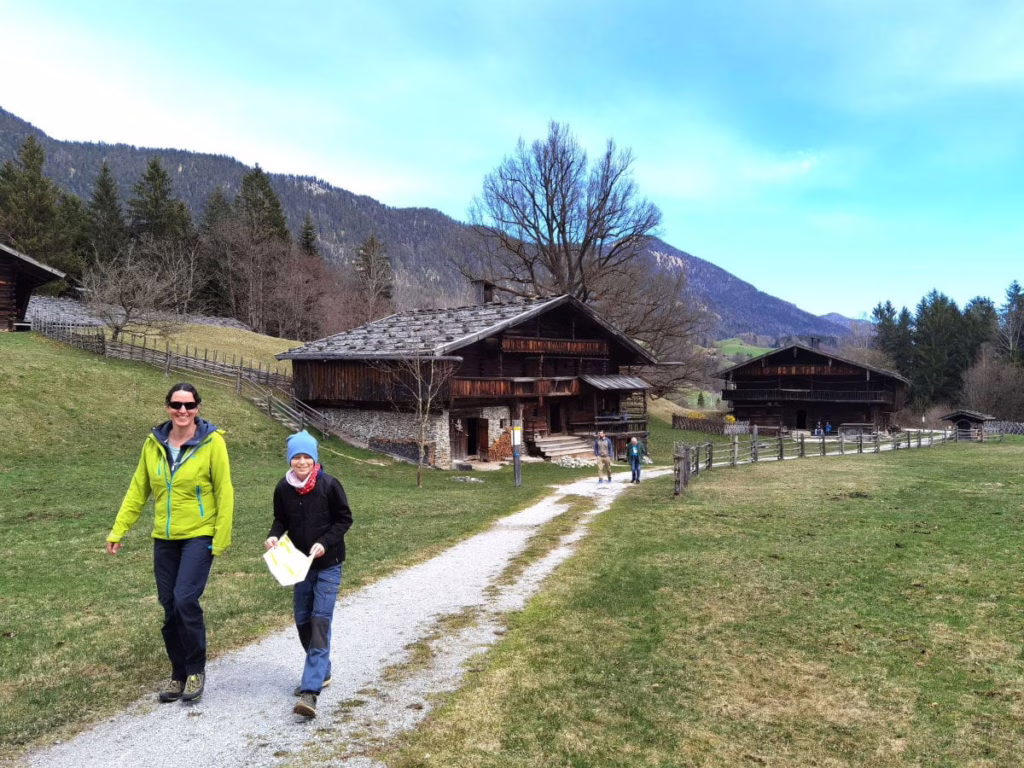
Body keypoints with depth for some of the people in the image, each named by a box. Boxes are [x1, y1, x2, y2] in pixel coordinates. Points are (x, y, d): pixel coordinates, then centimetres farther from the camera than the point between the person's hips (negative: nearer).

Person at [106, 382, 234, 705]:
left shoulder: (212, 442, -10)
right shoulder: (154, 443, 3)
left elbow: (224, 493, -10)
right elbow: (138, 490, 9)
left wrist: (222, 538, -11)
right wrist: (118, 530, 6)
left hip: (199, 536, -4)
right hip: (164, 539, 5)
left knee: (185, 600, -15)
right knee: (169, 606, 8)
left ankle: (196, 670, 7)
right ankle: (179, 675, 26)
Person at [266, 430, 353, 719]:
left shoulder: (329, 485, -14)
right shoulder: (283, 488, -3)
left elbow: (345, 519, -7)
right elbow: (281, 520, 10)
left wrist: (325, 543, -19)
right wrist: (274, 536, -11)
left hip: (328, 565, -5)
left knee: (320, 622, -12)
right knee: (303, 621, 13)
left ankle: (310, 691, -15)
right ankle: (321, 673, 34)